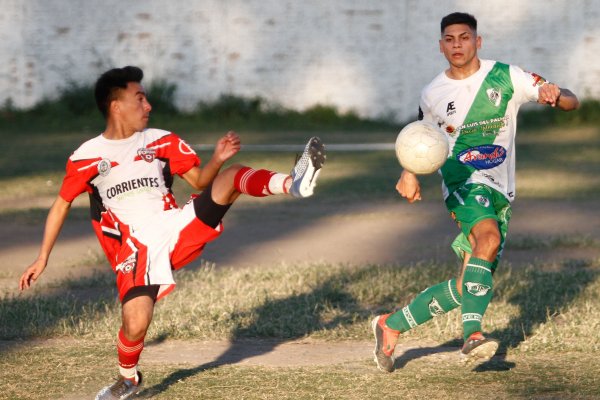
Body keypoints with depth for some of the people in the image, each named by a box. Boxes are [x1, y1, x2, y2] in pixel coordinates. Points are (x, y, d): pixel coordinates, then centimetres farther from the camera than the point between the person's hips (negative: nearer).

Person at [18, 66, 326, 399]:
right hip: (137, 247, -2)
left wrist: (218, 158, -13)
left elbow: (200, 181, 9)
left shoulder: (162, 142, 6)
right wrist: (42, 259, 8)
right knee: (135, 324, -18)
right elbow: (61, 205, 11)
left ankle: (292, 184, -39)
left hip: (177, 227, 2)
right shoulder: (86, 158, 0)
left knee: (231, 177, -17)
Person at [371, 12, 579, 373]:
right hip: (463, 183, -2)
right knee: (488, 237, -35)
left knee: (468, 286, 0)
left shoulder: (506, 77, 0)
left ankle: (392, 325, 18)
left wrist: (555, 94, -25)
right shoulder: (432, 96, 5)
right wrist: (410, 173, 5)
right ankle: (472, 335, -43)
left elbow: (572, 102, 0)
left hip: (500, 191, 2)